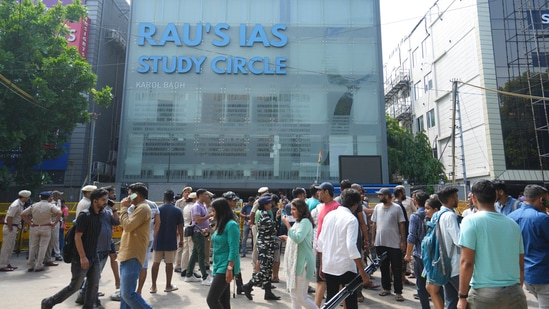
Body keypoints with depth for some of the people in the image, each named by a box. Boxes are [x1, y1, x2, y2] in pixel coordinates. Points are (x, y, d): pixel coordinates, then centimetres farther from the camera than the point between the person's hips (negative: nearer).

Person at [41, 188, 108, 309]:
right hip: (82, 258, -7)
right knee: (75, 286, 5)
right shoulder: (84, 215, -17)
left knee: (94, 286, 7)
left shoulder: (99, 214, 6)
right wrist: (82, 257, -21)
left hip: (94, 258, 7)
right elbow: (77, 237, -19)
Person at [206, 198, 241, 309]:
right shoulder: (221, 225, 11)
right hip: (219, 266, 9)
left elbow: (233, 250, -19)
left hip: (225, 267, -9)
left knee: (211, 299, -9)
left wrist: (230, 269, -21)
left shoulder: (231, 225, -16)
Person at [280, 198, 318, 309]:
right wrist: (287, 239, 9)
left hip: (302, 263, -10)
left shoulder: (305, 221, -15)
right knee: (294, 295, 15)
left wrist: (287, 225, -20)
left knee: (301, 297, -4)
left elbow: (298, 238, -27)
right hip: (294, 262, 10)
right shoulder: (298, 222, 15)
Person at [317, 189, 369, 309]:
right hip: (346, 267, -6)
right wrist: (362, 272, -18)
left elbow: (320, 243, 8)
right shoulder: (351, 219, -12)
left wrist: (322, 265, 16)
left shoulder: (329, 215, 6)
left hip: (328, 266, 6)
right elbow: (351, 246, -21)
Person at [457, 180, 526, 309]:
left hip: (485, 294, -4)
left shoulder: (471, 221, -10)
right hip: (514, 292, 4)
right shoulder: (513, 224, 7)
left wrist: (463, 296, -8)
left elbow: (467, 262, -15)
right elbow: (521, 264, 14)